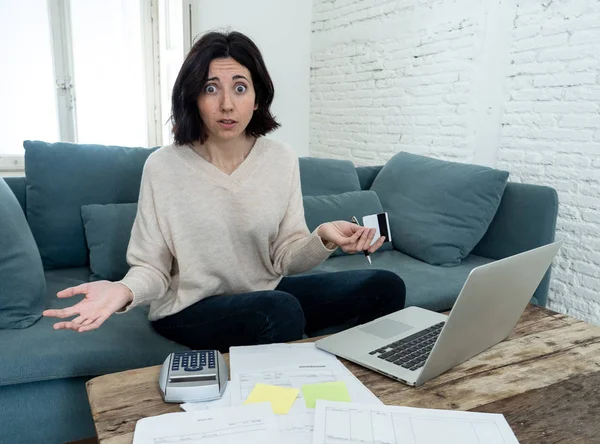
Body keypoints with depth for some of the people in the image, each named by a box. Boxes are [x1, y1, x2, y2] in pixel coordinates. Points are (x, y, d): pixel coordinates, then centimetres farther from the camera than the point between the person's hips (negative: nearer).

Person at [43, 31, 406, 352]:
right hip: (188, 310, -3)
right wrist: (125, 291, -32)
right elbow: (153, 267, -9)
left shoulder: (283, 160, -3)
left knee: (385, 287, -8)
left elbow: (286, 257, -2)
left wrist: (323, 239, -24)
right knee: (280, 310, -36)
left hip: (266, 294, 4)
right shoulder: (163, 166, -12)